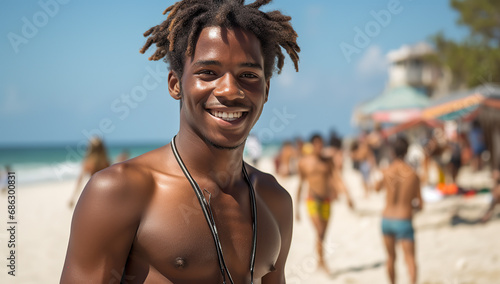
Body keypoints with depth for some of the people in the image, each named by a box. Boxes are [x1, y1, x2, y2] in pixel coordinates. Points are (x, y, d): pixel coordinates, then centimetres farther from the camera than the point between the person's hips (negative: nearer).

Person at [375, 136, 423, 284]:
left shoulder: (386, 172, -7)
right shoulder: (413, 175, -8)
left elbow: (377, 188, 17)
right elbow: (420, 205, -1)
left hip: (386, 220, 3)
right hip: (404, 222, -2)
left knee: (391, 257, 20)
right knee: (410, 258, -3)